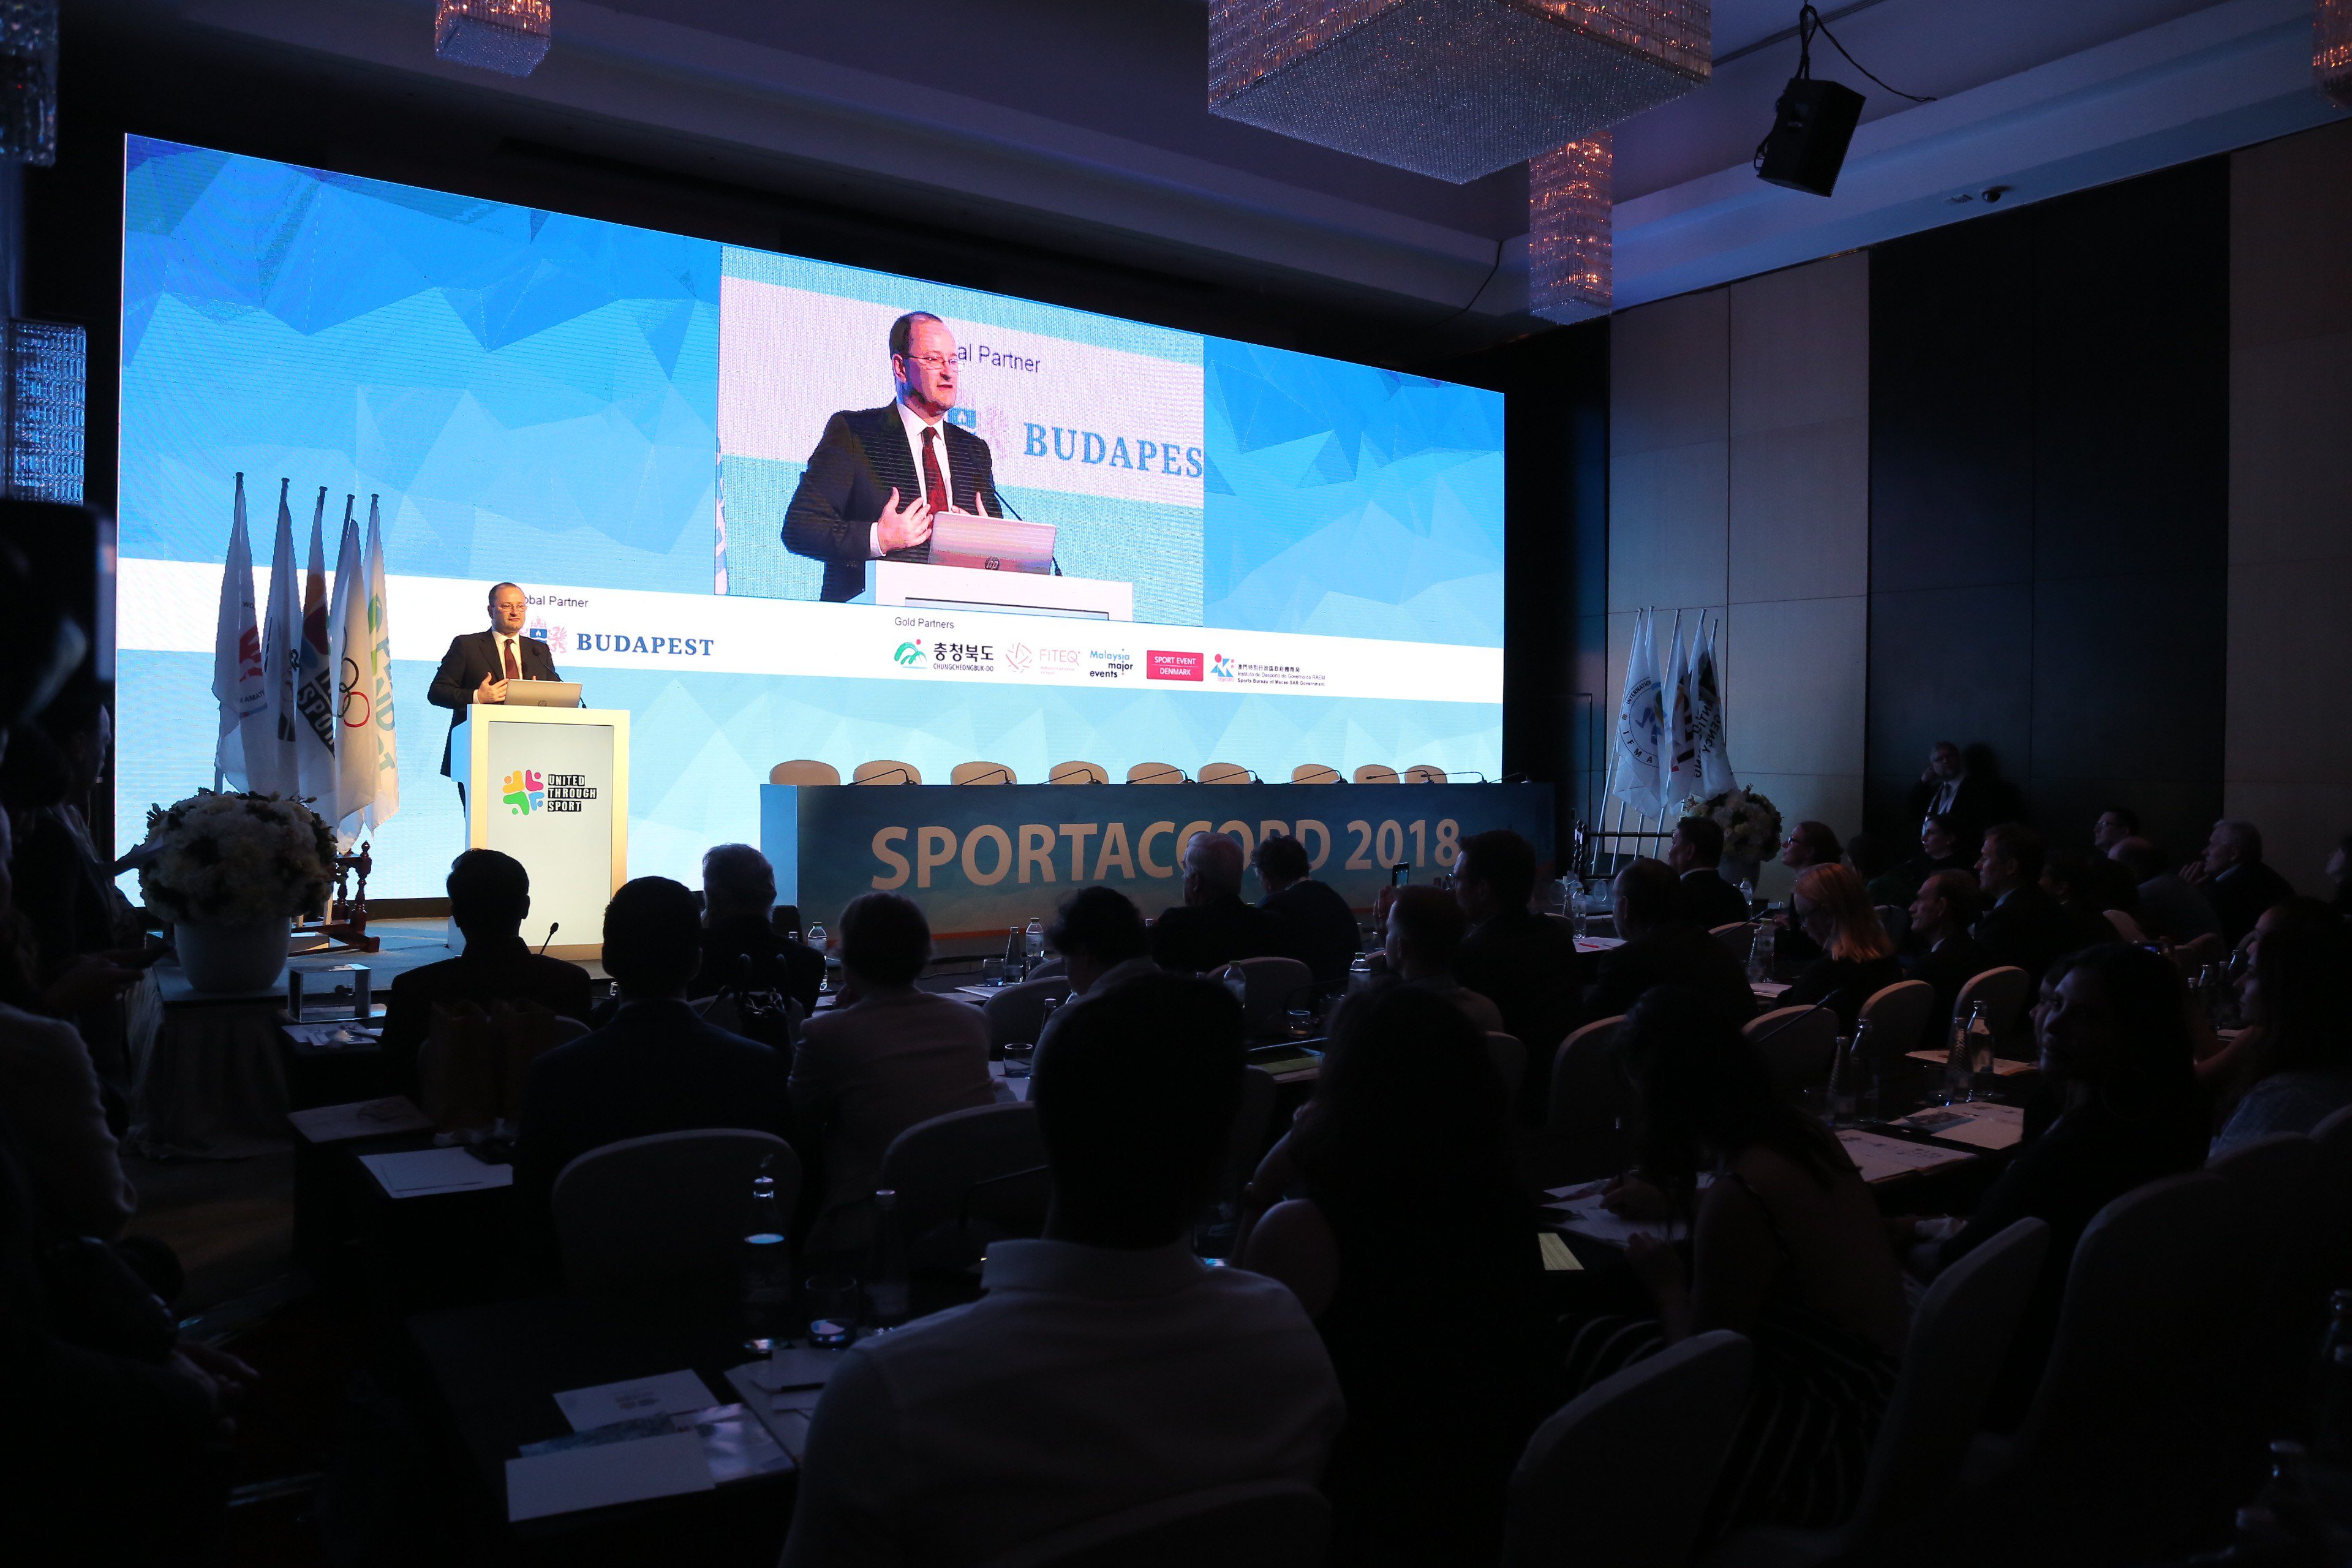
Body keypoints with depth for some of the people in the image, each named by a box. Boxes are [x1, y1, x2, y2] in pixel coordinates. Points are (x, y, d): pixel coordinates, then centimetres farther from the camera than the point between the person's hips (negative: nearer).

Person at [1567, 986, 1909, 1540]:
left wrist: (1667, 1286, 2)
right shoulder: (1795, 1127, -3)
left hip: (1836, 1442, -8)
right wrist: (1674, 1203, 30)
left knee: (1592, 1349, -2)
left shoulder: (1736, 1197, -28)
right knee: (1614, 1337, 14)